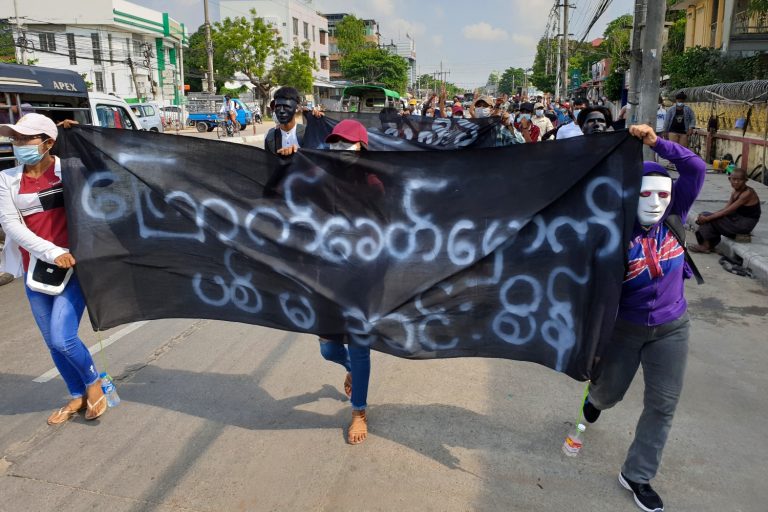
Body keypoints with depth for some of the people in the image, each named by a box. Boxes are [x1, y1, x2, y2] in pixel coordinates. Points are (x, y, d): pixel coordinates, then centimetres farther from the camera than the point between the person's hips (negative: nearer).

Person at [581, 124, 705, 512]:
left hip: (671, 327, 3)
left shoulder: (673, 218, -9)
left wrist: (656, 142, -25)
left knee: (663, 404, 4)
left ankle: (637, 476, 20)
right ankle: (594, 398, 57)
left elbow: (696, 168, -16)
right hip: (624, 326, -2)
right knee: (609, 393, 17)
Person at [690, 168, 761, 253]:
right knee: (707, 215, -5)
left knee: (710, 220, -17)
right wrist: (706, 216, -13)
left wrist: (707, 218, -23)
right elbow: (725, 209, 0)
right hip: (738, 219, 8)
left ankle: (706, 246, -6)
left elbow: (727, 211, -24)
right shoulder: (735, 192, 6)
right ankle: (707, 244, -7)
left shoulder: (748, 193, -20)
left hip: (745, 224, -8)